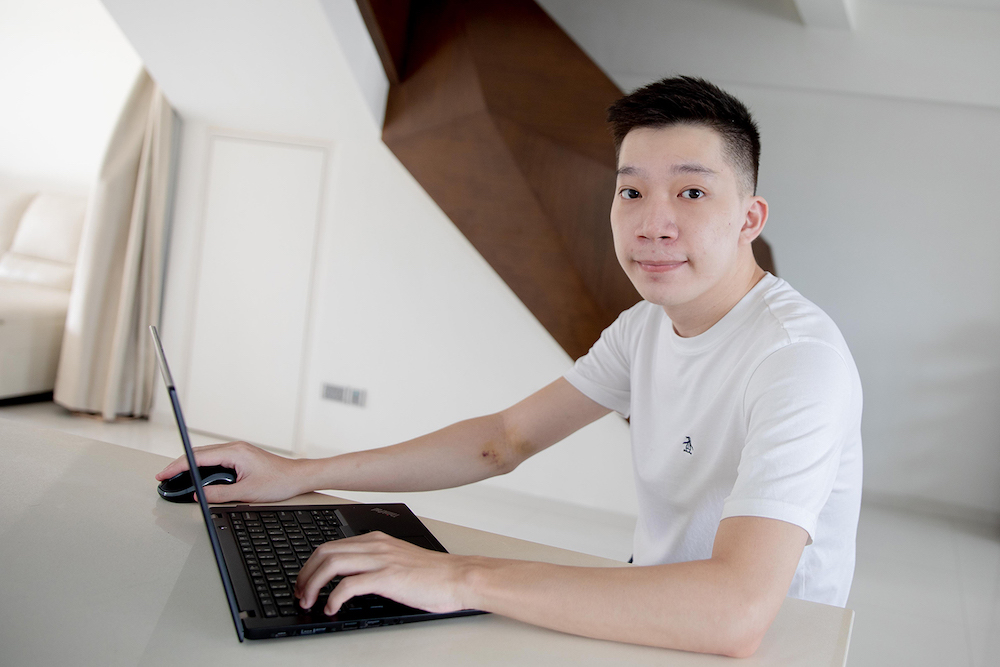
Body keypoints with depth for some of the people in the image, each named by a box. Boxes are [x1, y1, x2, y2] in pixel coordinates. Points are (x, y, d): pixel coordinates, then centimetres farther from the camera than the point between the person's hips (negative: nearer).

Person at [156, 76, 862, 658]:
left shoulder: (800, 355, -25)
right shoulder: (649, 324, 1)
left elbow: (737, 611, -36)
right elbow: (506, 438, 3)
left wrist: (462, 578, -36)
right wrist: (301, 474, -4)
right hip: (663, 622, 6)